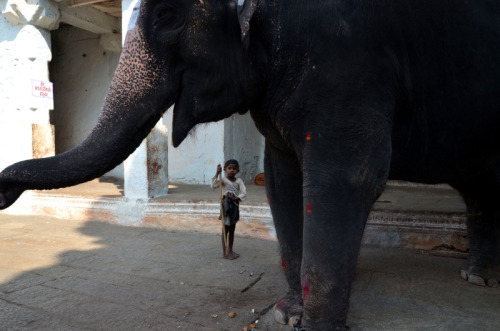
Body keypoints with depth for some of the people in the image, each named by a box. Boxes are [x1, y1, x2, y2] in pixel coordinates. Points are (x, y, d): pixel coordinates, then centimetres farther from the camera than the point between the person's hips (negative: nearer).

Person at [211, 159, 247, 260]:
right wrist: (217, 173, -33)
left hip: (235, 206, 5)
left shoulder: (239, 181, 1)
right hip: (226, 206, -5)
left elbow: (244, 193, -7)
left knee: (232, 229, 14)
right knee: (225, 229, 2)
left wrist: (236, 198, -24)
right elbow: (213, 186, -26)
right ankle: (225, 252, 10)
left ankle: (230, 250, 27)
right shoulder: (223, 179, -10)